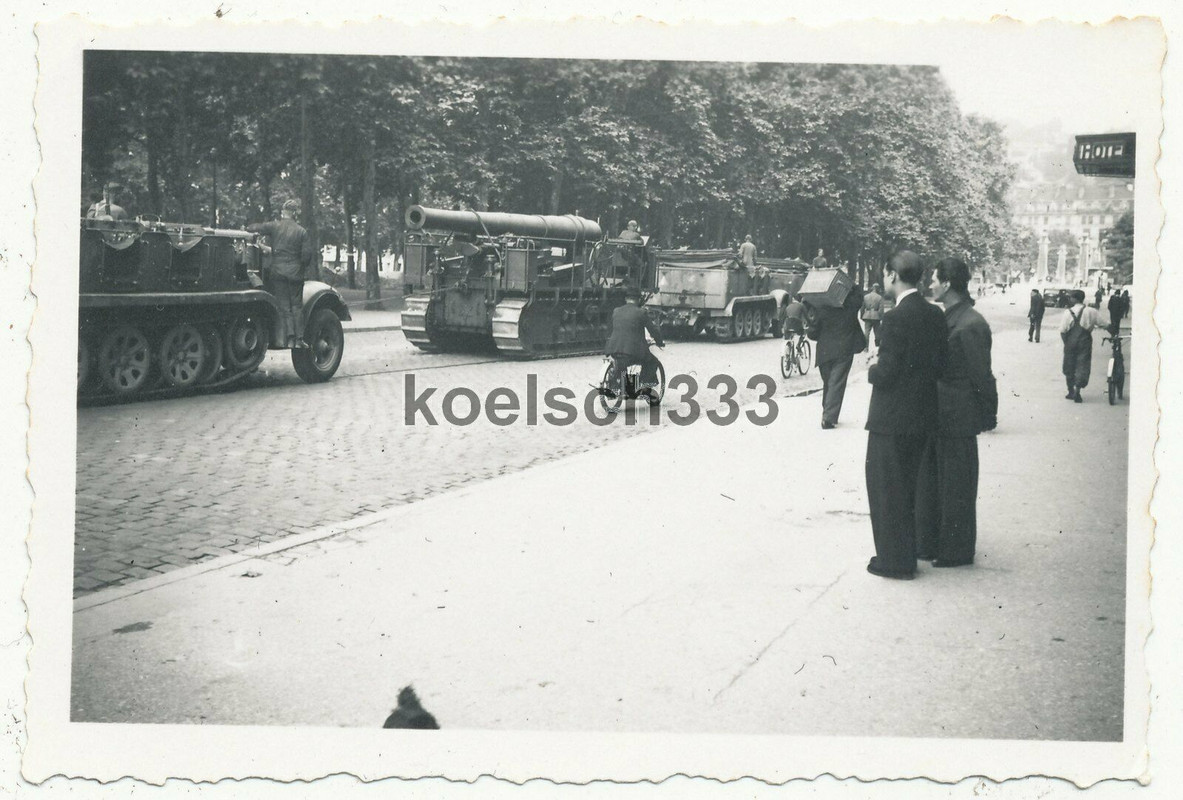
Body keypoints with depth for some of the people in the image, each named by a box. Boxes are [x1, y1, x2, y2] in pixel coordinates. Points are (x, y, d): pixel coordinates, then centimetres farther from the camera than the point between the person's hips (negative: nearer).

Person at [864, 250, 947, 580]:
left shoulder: (896, 318, -21)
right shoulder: (935, 314, 4)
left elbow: (886, 374, -21)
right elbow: (940, 364, 8)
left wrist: (872, 371, -1)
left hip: (892, 419, -8)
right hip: (922, 416, 8)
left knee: (886, 490, 5)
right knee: (907, 488, 20)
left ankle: (894, 561, 12)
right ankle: (907, 552, 30)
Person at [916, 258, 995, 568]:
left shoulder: (971, 325, -18)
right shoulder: (946, 319, 10)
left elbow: (981, 376, -15)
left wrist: (988, 416, -9)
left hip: (957, 417, -9)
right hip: (937, 415, 9)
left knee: (955, 485, 2)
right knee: (930, 481, 16)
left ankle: (956, 552, 14)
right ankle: (929, 543, 27)